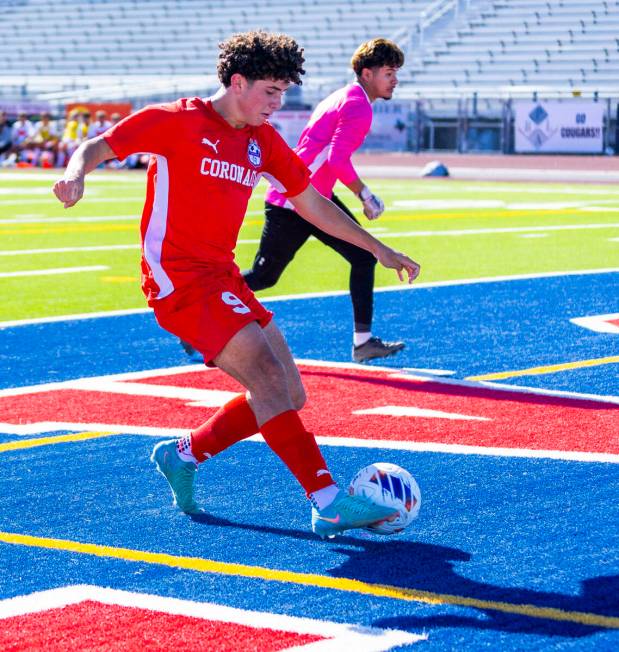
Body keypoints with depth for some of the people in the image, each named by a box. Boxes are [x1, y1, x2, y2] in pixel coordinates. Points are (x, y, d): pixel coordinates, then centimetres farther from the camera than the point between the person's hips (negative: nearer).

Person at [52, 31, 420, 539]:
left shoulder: (263, 141, 13)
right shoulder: (178, 121, -6)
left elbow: (311, 202, 21)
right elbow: (101, 146, -7)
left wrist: (378, 249, 21)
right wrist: (76, 173, -30)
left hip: (222, 277, 8)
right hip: (178, 276, -8)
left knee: (288, 398, 5)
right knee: (267, 377, -21)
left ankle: (184, 455, 23)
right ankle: (330, 504, -25)